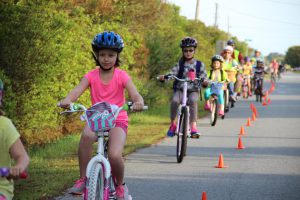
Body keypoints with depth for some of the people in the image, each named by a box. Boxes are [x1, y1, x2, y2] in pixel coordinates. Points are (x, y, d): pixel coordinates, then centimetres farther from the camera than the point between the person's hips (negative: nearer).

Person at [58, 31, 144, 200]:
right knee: (86, 135, -36)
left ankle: (121, 185, 6)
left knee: (114, 155, -27)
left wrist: (139, 102, -42)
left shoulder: (122, 76, -2)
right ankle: (83, 180, -21)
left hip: (118, 120, -1)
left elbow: (135, 94, -16)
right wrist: (67, 100, -38)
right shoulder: (91, 76, 2)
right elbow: (77, 91, -15)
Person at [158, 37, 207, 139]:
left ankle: (193, 126, -38)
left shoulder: (199, 64, 6)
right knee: (174, 101, -31)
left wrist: (204, 81, -25)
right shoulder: (180, 64, 6)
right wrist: (163, 77, -25)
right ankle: (173, 124, -10)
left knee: (193, 100, -35)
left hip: (193, 90, -1)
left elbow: (203, 77, 0)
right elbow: (172, 73, -5)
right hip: (180, 89, 1)